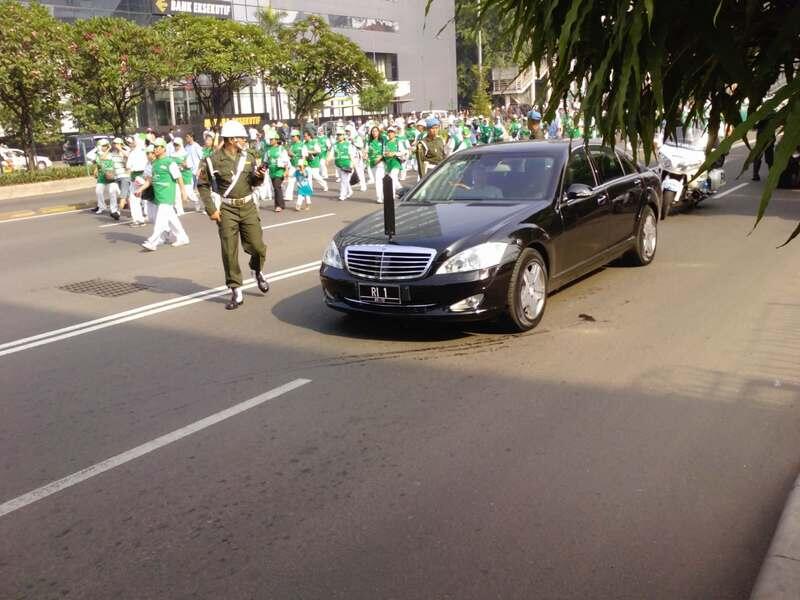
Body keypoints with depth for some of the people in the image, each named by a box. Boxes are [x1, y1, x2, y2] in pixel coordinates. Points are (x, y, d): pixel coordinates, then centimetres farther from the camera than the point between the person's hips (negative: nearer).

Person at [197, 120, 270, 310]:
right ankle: (236, 292, 9)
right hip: (227, 210, -3)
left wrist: (259, 176, -6)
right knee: (229, 253, 0)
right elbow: (202, 185, -2)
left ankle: (257, 270, 35)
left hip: (248, 207, 3)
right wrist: (211, 210, -8)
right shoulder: (213, 161, -7)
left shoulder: (248, 157, 7)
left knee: (257, 246, 0)